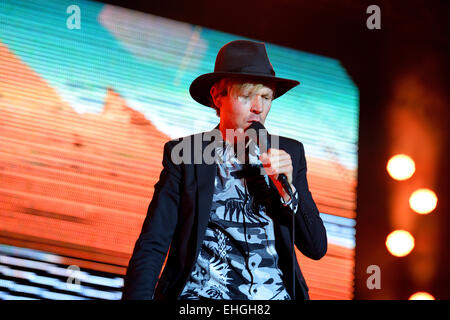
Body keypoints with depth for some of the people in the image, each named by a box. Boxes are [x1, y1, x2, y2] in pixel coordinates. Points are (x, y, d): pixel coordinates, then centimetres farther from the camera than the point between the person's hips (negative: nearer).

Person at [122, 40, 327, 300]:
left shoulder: (291, 153, 13)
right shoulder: (183, 153, 5)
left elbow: (316, 248, 10)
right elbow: (151, 246, 0)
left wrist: (286, 190, -5)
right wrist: (136, 297, -16)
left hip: (275, 293, 2)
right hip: (200, 294, -2)